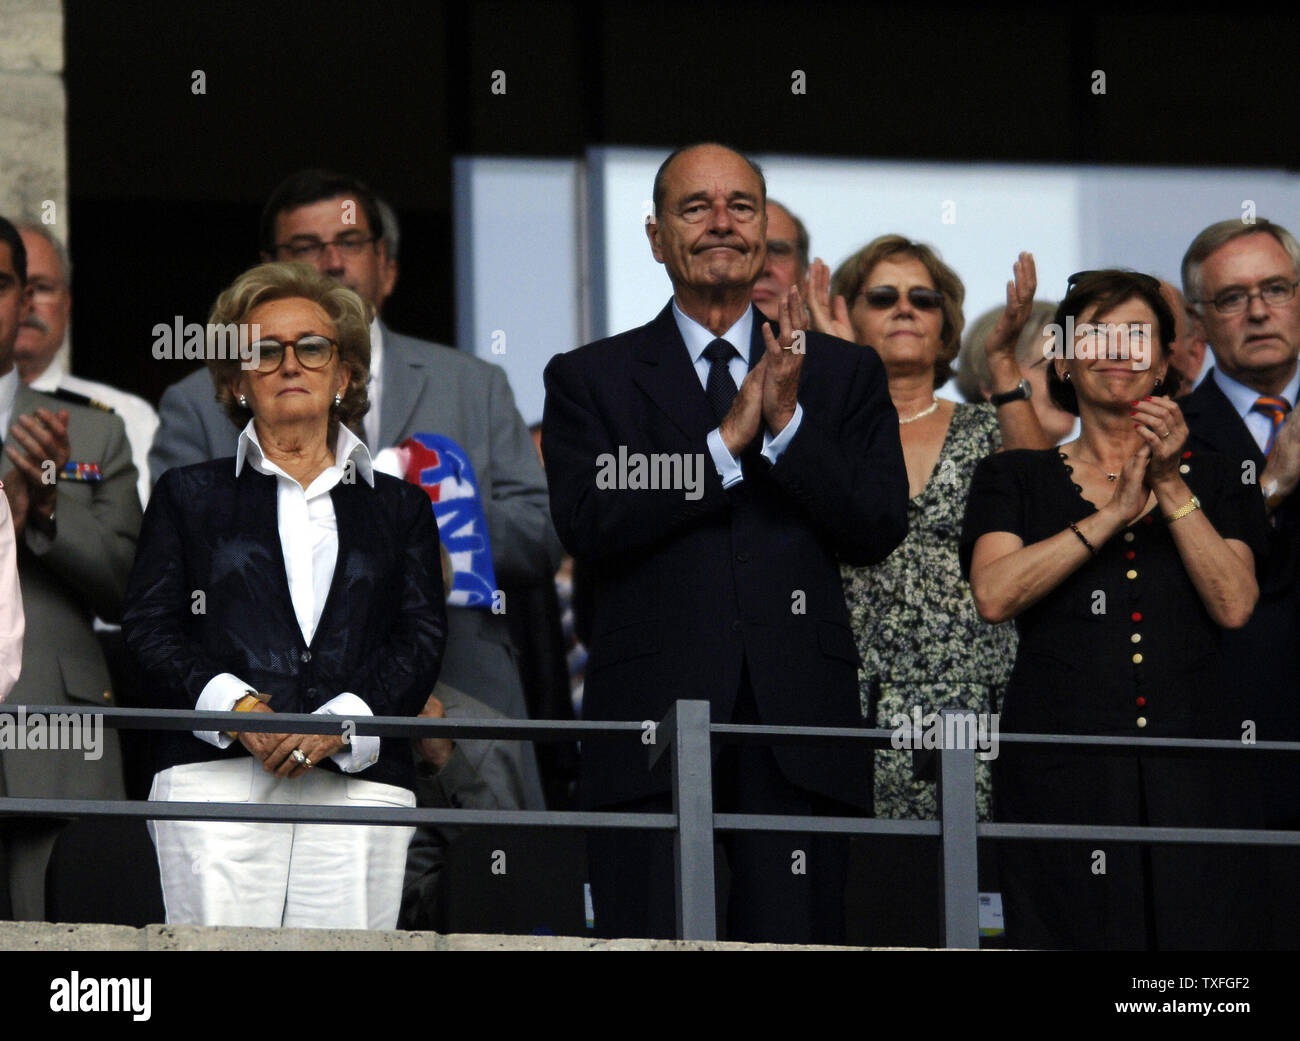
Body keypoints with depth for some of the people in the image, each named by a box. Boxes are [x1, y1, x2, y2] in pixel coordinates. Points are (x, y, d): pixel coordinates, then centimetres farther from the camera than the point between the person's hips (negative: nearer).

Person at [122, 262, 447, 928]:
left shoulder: (400, 508, 21)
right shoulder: (189, 494, 19)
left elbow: (421, 641, 9)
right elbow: (149, 626, 8)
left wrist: (341, 723, -10)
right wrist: (231, 706, -11)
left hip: (357, 780, 1)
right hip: (216, 773, -1)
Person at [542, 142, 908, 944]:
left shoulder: (844, 374, 15)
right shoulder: (591, 380, 10)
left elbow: (880, 530, 4)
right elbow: (588, 526, -5)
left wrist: (788, 424, -9)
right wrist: (726, 442, -10)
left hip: (798, 725, 1)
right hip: (654, 719, -1)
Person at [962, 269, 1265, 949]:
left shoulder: (1214, 481, 17)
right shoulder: (1016, 479, 13)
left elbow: (1234, 606, 0)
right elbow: (994, 595, -5)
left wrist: (1171, 490, -7)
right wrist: (1113, 515, -8)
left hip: (1187, 778, 1)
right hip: (1059, 765, -1)